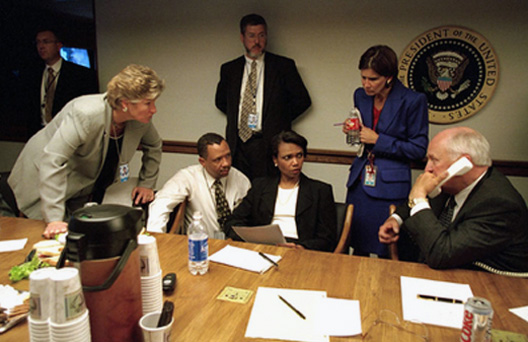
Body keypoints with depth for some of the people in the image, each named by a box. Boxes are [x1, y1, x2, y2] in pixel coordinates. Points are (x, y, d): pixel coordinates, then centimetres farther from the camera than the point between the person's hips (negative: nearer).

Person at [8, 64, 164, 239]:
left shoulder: (140, 121, -15)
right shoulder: (85, 114, -35)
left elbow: (154, 146, 7)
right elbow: (52, 161, -36)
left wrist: (146, 184, 0)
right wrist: (54, 219, -37)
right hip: (44, 183, -5)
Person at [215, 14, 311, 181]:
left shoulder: (283, 66, 4)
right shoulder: (229, 69, 13)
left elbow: (302, 100, 5)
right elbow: (220, 101, 24)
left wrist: (278, 121, 0)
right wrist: (236, 118, 9)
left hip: (270, 144, -2)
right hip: (238, 144, 3)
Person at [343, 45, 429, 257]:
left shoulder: (413, 101, -11)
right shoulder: (361, 96, 5)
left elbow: (419, 149, -8)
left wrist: (378, 140, -16)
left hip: (390, 187, -5)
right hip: (360, 182, 5)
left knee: (386, 254, 3)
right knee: (358, 248, 12)